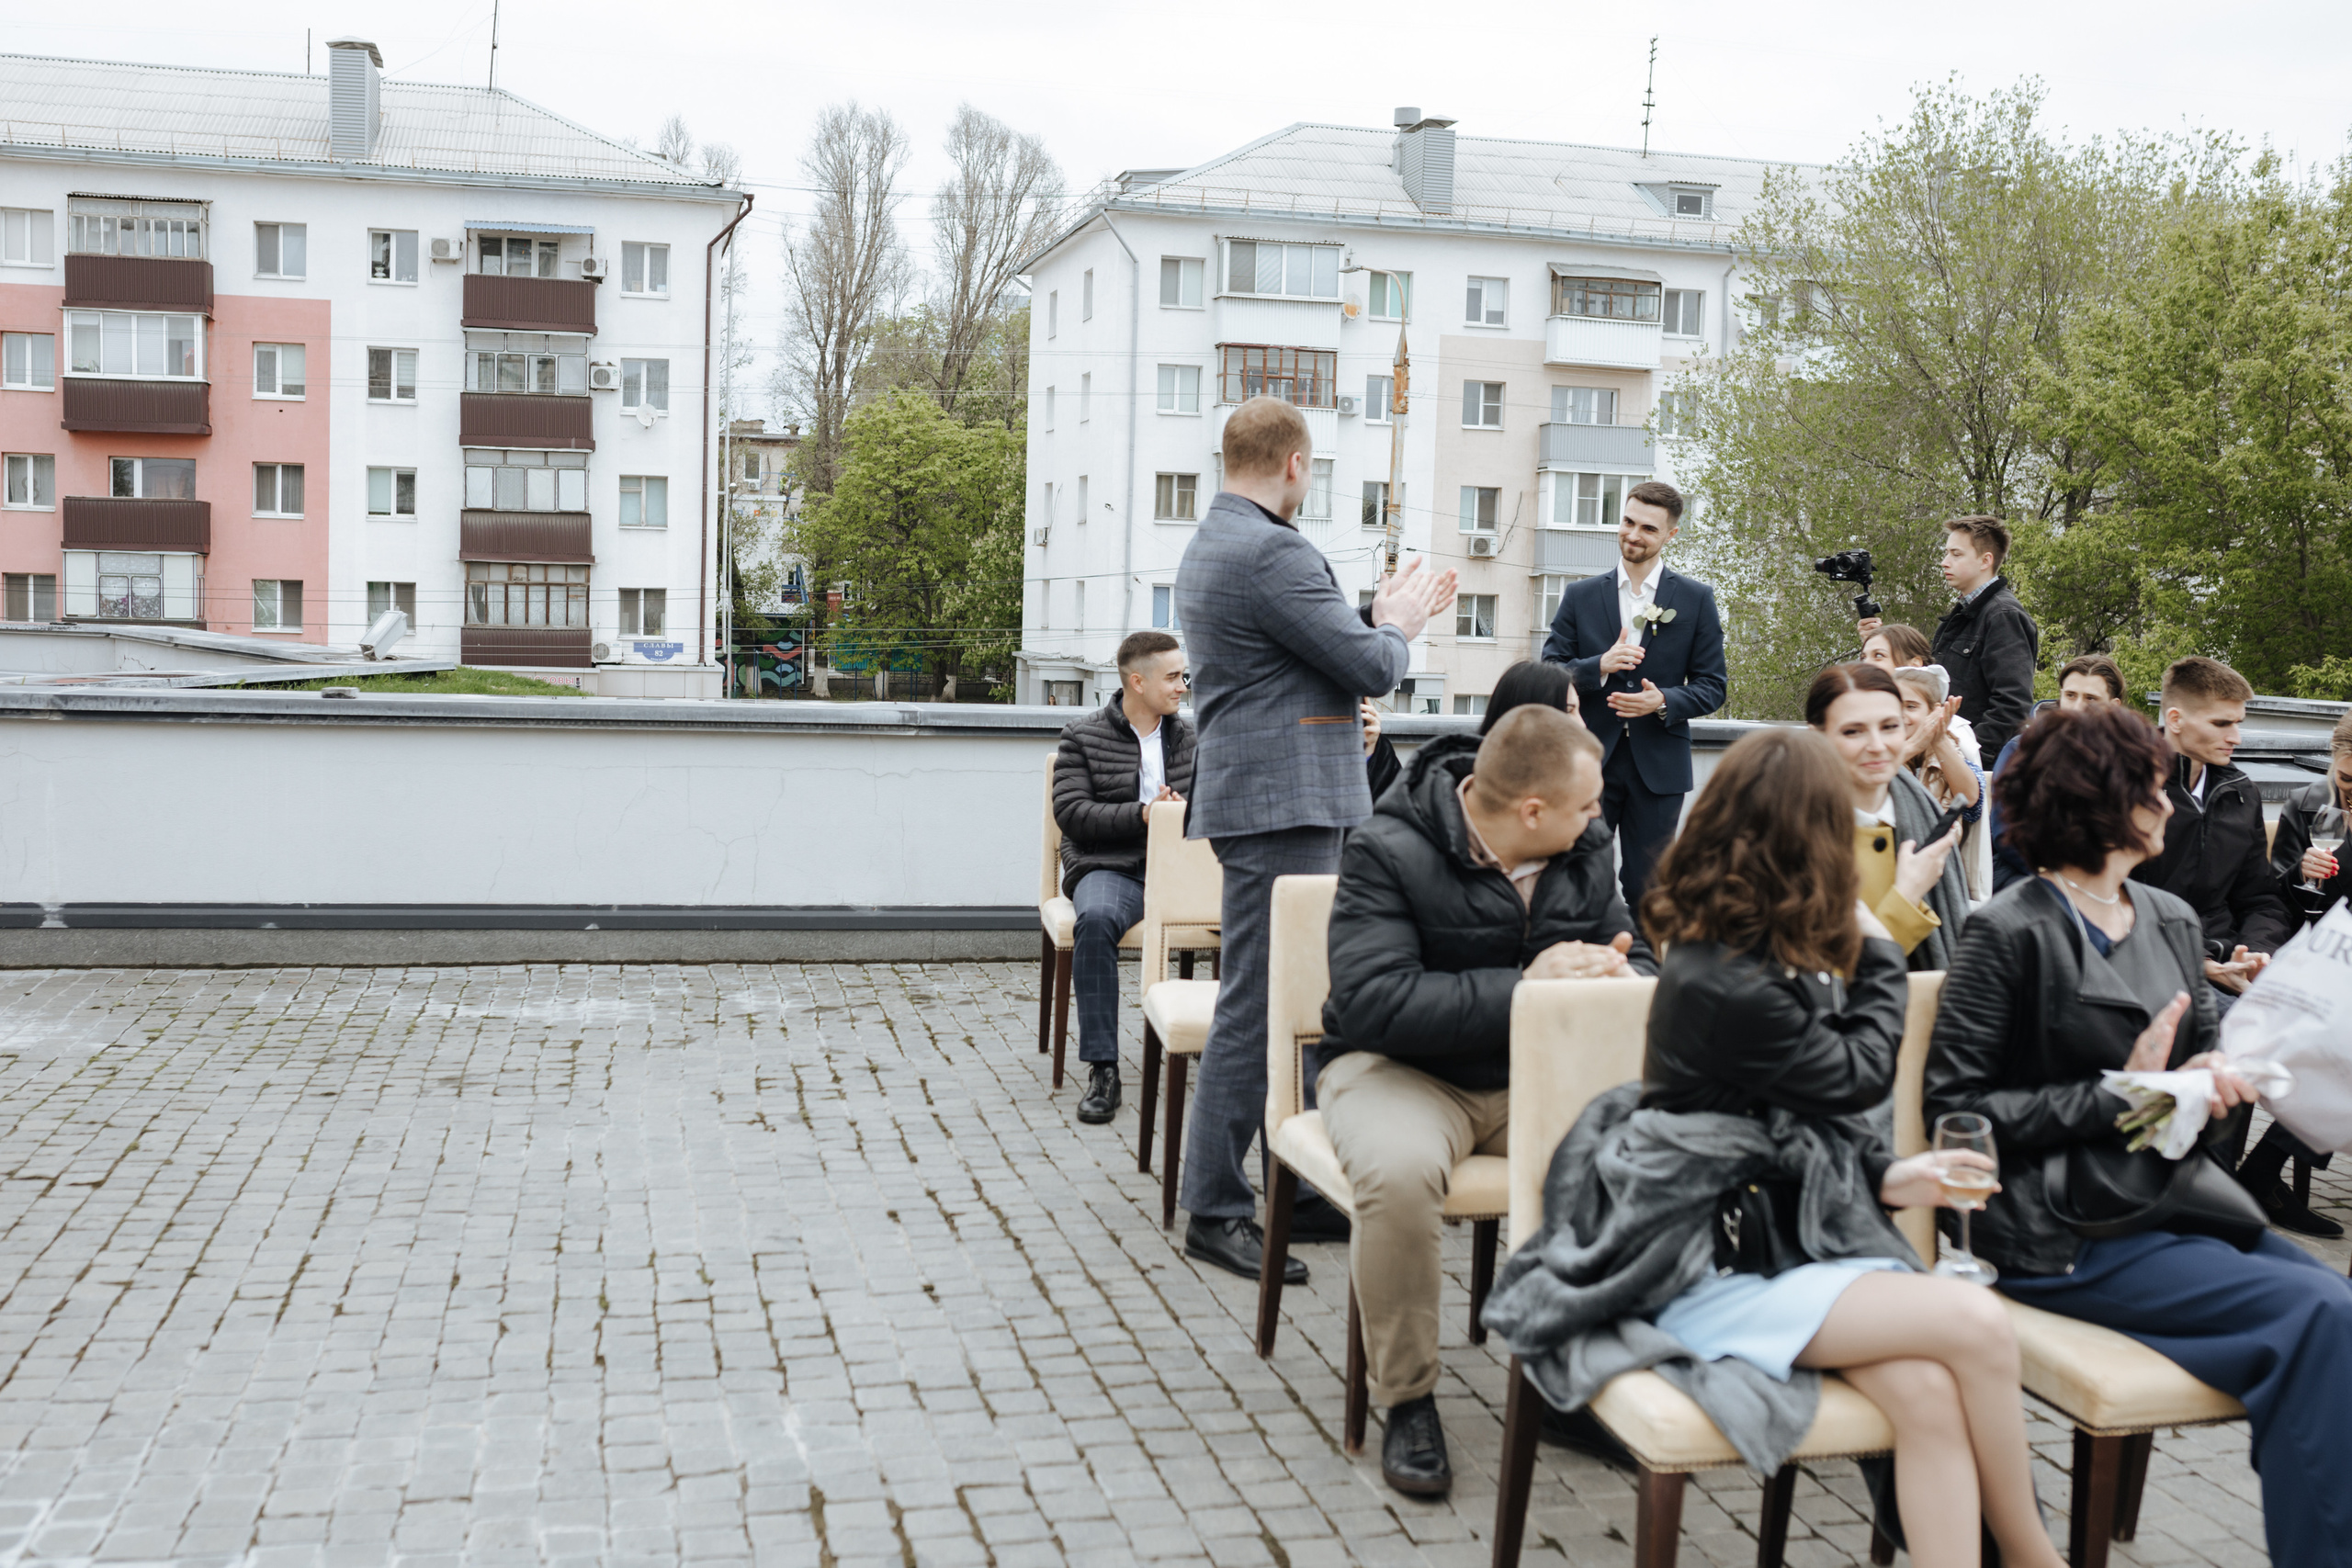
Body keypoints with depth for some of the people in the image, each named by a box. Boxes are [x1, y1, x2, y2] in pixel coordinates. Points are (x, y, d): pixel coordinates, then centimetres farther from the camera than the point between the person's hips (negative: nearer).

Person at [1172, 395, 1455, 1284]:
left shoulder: (1209, 546, 17)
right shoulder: (1272, 552, -17)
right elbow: (1370, 668, -14)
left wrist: (1381, 617, 20)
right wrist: (1398, 626, 6)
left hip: (1266, 801, 11)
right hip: (1282, 807, -11)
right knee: (1258, 1007, -6)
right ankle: (1214, 1211, 1)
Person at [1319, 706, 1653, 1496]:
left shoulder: (1584, 850, 5)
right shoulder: (1388, 851, -15)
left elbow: (1643, 964, 10)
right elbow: (1373, 1001, -26)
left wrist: (1616, 978, -17)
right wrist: (1527, 990, -26)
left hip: (1542, 1072, 5)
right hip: (1404, 1068, -5)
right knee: (1398, 1171, -38)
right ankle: (1406, 1399, -13)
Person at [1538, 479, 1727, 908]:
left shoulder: (1696, 599, 6)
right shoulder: (1580, 596, 8)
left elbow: (1712, 685, 4)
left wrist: (1663, 701, -15)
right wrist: (1600, 666, -15)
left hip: (1659, 766, 0)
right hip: (1590, 760, 1)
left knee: (1648, 888, 3)